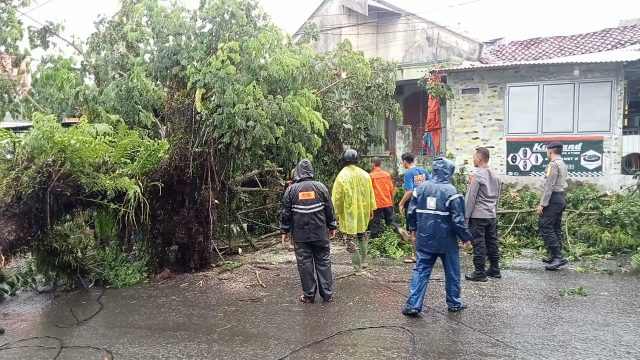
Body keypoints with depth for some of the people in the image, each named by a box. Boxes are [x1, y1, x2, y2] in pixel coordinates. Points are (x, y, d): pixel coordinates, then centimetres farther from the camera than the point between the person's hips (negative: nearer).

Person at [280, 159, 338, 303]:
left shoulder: (291, 189, -3)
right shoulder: (320, 187, -1)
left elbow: (286, 213, 0)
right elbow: (329, 209, 3)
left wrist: (285, 231, 10)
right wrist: (332, 227, 13)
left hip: (300, 234, -1)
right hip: (320, 233, 1)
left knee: (305, 263, 6)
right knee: (323, 261, 9)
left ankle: (309, 295, 11)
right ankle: (328, 294, 13)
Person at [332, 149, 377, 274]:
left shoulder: (342, 176, -13)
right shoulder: (364, 174, -2)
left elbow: (337, 198, -10)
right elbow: (371, 193, 5)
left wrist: (338, 212, 2)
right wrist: (371, 209, 16)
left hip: (349, 213, -4)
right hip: (363, 212, 4)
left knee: (352, 239, 3)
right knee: (362, 236, 23)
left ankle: (358, 267, 7)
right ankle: (364, 262, 29)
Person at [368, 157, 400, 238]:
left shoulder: (371, 175, -10)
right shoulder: (387, 174, 2)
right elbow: (392, 189, 7)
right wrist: (391, 201, 19)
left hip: (377, 204, -4)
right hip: (388, 203, 4)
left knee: (376, 223, 4)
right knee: (391, 220, 15)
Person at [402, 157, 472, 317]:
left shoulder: (421, 188, -1)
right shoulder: (450, 191, -14)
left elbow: (411, 212, 5)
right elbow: (458, 219, -14)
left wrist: (413, 228, 21)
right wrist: (466, 237, -1)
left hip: (425, 239, 3)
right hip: (446, 240, -3)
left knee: (421, 271, 7)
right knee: (452, 272, 15)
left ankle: (413, 305, 1)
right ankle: (454, 303, 28)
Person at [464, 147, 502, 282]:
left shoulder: (478, 175, -14)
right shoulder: (495, 175, 9)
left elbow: (471, 198, -14)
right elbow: (497, 196, 16)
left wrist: (466, 216, -9)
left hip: (478, 215, -8)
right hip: (492, 215, 8)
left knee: (479, 244, -2)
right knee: (492, 242, 14)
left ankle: (480, 273, 1)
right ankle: (495, 269, 22)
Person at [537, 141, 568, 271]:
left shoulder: (553, 164, -13)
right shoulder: (562, 164, 18)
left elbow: (549, 186, -18)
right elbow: (562, 184, 16)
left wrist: (542, 204, -18)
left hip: (553, 199, -10)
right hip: (561, 198, 10)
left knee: (544, 226, -12)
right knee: (556, 228, 11)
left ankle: (558, 256, -15)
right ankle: (555, 257, 14)